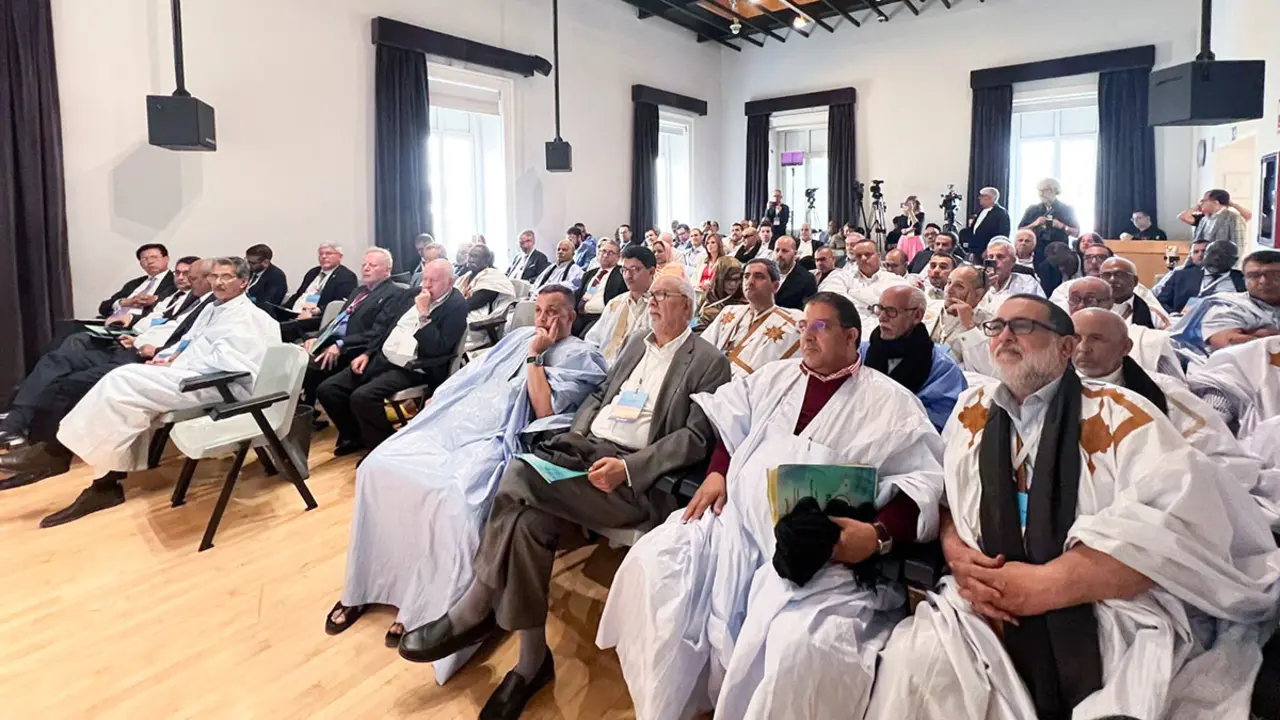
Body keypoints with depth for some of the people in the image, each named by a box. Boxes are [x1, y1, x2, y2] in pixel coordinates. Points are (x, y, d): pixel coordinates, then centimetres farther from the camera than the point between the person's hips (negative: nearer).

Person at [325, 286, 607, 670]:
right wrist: (436, 399, 16)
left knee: (452, 495, -34)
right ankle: (365, 583, 6)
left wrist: (534, 356, -7)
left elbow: (543, 410, -10)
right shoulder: (520, 336, 24)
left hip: (498, 440, -7)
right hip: (454, 421, 7)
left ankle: (424, 608, -11)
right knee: (378, 467, -10)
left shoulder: (580, 356, 3)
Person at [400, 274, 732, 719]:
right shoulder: (636, 344, 23)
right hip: (584, 449, 6)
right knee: (531, 520, -24)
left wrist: (627, 467, -20)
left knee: (519, 477, -27)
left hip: (636, 473, -6)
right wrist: (574, 435, 4)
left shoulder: (709, 362, 1)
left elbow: (696, 437, -10)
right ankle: (533, 659, -11)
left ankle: (474, 610, -10)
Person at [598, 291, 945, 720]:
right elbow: (730, 423, 23)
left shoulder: (891, 402, 5)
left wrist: (879, 535, -18)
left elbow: (923, 480, -3)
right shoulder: (774, 377, 21)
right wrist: (717, 473, 4)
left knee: (798, 642, -32)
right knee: (651, 565, -14)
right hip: (737, 517, 5)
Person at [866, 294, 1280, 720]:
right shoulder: (971, 411, 12)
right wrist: (957, 556, -10)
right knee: (913, 663, -22)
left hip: (1117, 619, -3)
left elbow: (1180, 520, -14)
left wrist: (1045, 584, -19)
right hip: (991, 611, 3)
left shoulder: (1120, 415, -1)